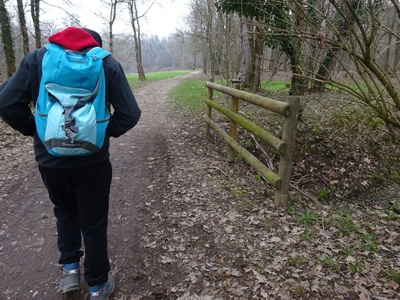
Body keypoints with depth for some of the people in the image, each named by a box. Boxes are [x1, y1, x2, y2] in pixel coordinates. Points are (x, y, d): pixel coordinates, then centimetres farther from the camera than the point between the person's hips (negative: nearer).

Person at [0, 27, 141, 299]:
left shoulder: (37, 58, 1)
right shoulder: (108, 63, -2)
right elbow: (130, 113, -8)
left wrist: (35, 130, 7)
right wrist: (107, 131, 7)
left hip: (50, 159, 2)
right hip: (92, 161, -1)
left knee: (66, 211, 29)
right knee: (94, 222, 14)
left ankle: (70, 268, 31)